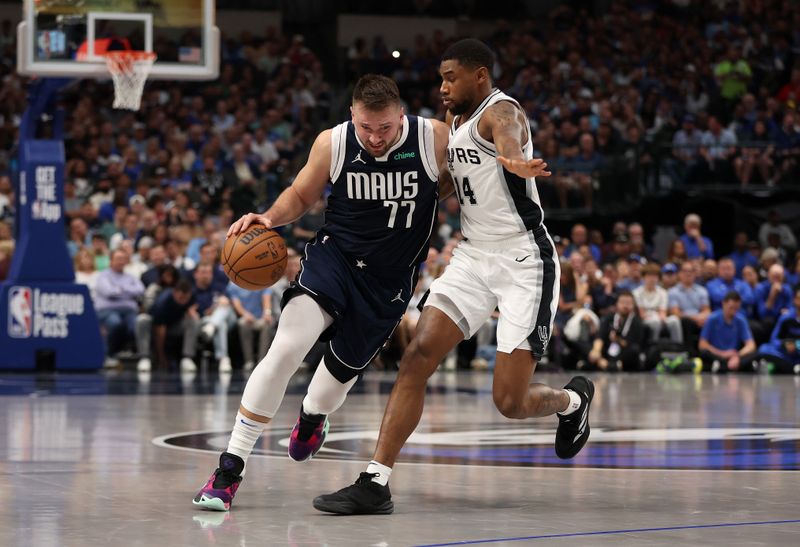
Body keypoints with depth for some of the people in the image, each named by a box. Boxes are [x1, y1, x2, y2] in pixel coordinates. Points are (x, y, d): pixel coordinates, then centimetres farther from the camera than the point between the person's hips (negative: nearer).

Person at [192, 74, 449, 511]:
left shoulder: (436, 139, -15)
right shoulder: (332, 143, -11)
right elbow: (301, 195, 4)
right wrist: (269, 218, -14)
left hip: (389, 280, 1)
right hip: (334, 254, -1)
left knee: (344, 368, 16)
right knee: (286, 348, -22)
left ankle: (313, 416, 56)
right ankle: (230, 467, -16)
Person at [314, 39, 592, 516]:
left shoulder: (501, 112, -16)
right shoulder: (453, 124, 12)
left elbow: (508, 139, -44)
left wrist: (514, 162, -66)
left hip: (524, 262, -8)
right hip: (474, 256, 8)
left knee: (510, 401, -7)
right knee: (418, 359, -9)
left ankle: (573, 400, 27)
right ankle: (376, 481, -10)